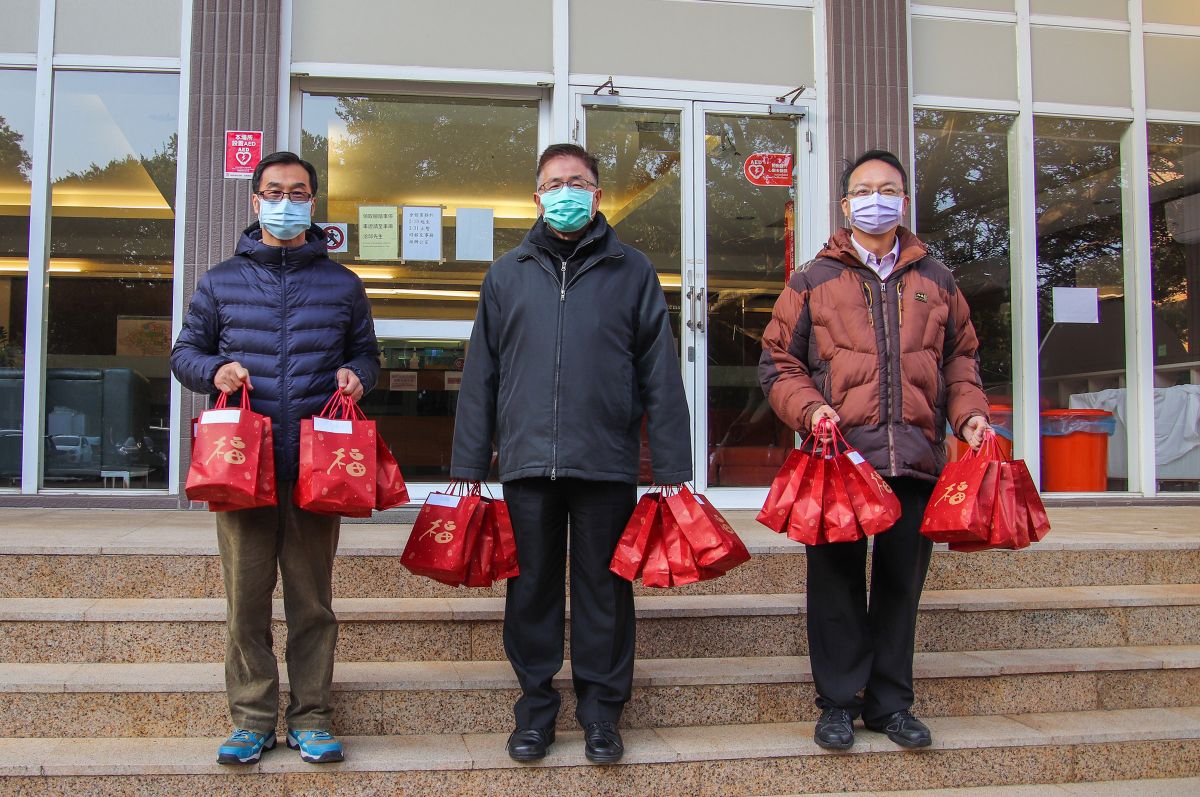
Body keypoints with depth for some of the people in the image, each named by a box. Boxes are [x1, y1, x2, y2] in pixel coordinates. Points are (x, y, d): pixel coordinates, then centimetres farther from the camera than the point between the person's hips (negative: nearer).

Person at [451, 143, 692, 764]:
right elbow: (480, 376, 9)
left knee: (604, 588, 7)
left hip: (607, 463, -1)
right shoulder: (507, 274, 10)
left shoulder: (632, 272, 6)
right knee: (532, 588, 9)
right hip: (527, 462, 2)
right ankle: (535, 706, 24)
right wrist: (467, 469, 5)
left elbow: (661, 376, 3)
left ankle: (601, 709, 22)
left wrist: (673, 470, -2)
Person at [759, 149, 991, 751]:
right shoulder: (814, 280, 7)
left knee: (901, 584, 10)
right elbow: (777, 362, 6)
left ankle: (891, 702, 23)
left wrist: (969, 412, 3)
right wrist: (810, 409, -11)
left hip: (915, 458, 3)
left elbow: (959, 358, 20)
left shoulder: (935, 280, 16)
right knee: (838, 584, 3)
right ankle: (839, 702, 16)